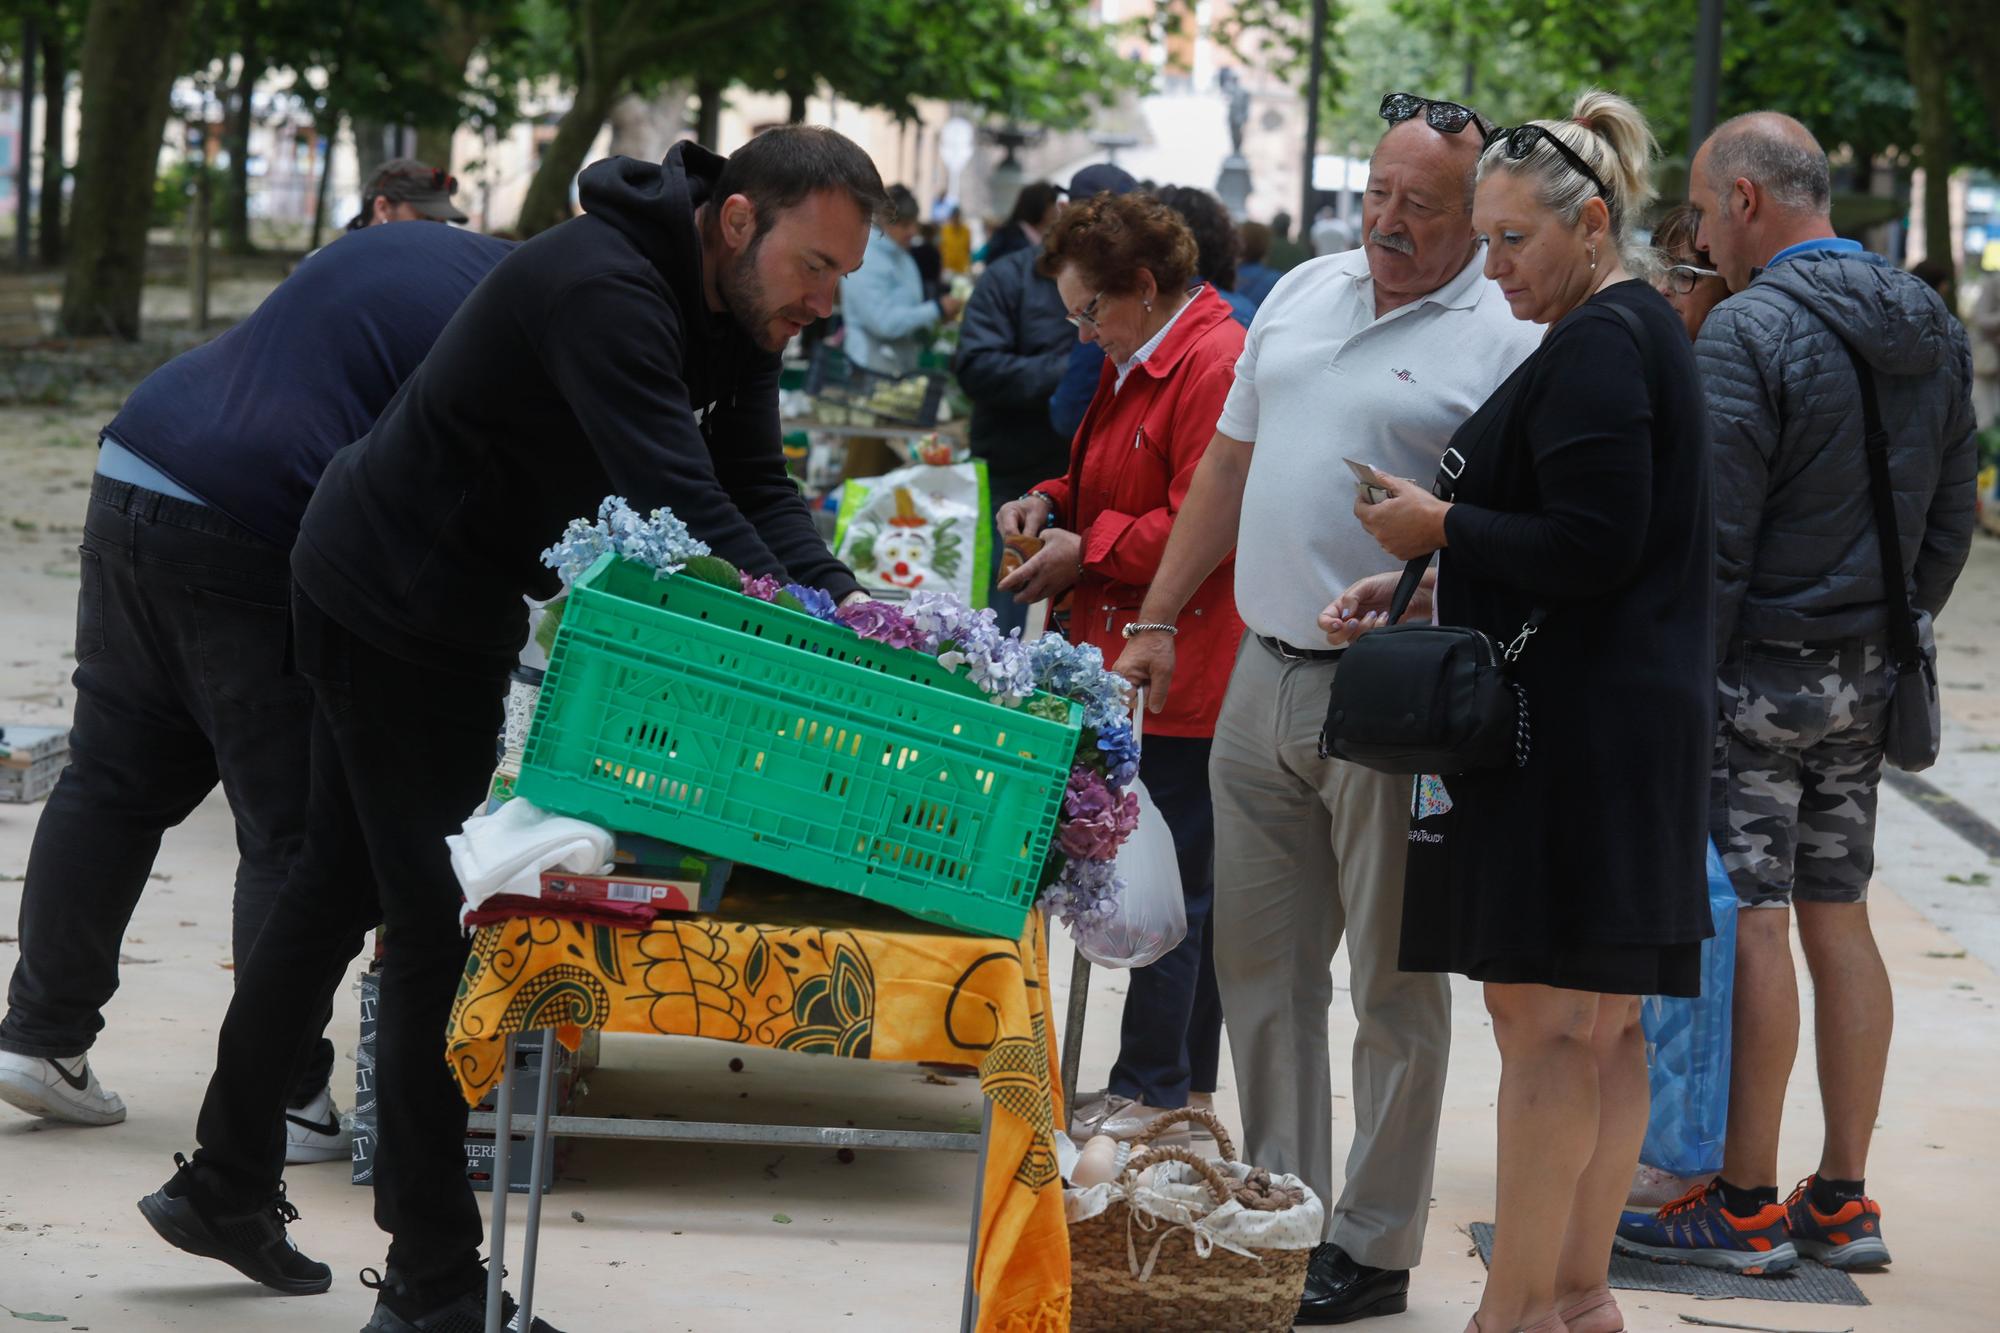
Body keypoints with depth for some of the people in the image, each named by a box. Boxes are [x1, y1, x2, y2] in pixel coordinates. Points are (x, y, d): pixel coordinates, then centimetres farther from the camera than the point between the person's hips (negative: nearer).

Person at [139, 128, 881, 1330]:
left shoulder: (737, 312, 0)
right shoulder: (601, 288, -30)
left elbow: (758, 492, -2)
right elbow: (681, 509, -38)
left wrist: (851, 610, -19)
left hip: (454, 608, 10)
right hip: (392, 603, -10)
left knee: (339, 888, 18)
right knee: (437, 921, -8)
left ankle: (226, 1184, 30)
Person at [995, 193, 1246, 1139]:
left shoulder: (1214, 366, -15)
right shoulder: (1137, 365, 19)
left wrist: (1088, 552, -11)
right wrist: (1054, 503, 12)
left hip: (1183, 672, -10)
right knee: (1187, 883, 13)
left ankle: (1151, 1091, 0)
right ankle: (1188, 1087, 18)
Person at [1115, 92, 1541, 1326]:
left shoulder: (1509, 341, -8)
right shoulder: (1304, 295, 13)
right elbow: (1231, 461, 20)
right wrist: (1159, 618, 17)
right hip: (1264, 674, 7)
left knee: (1394, 983, 2)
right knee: (1260, 968, 12)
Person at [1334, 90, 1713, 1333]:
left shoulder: (1600, 347, -14)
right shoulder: (1637, 332, 18)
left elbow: (1590, 545, -21)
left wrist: (1442, 527, -8)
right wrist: (1412, 586, 13)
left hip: (1578, 734, -11)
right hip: (1634, 721, 11)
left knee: (1545, 1018, -8)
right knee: (1602, 1023, 12)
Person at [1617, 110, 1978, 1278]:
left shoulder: (1751, 330, -15)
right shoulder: (1933, 330, 10)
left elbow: (1715, 541, -18)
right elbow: (1950, 519, 15)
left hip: (1759, 668, -8)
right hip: (1867, 677, 8)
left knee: (1750, 922, -4)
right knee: (1839, 918, 11)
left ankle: (1745, 1205, -1)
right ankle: (1845, 1201, 13)